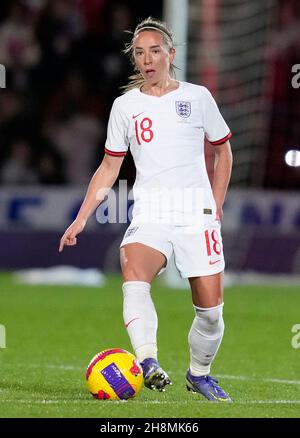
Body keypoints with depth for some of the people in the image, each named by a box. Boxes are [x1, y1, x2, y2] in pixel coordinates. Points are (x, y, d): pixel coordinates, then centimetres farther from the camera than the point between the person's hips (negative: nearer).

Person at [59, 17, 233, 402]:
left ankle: (199, 374, 23)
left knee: (210, 309, -3)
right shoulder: (125, 105, 10)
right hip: (150, 214, 0)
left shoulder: (197, 97, 7)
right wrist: (81, 218, 8)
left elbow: (223, 151, 20)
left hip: (197, 212, 0)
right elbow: (109, 168, 16)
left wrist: (216, 206, 13)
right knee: (134, 277, -31)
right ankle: (147, 363, -44)